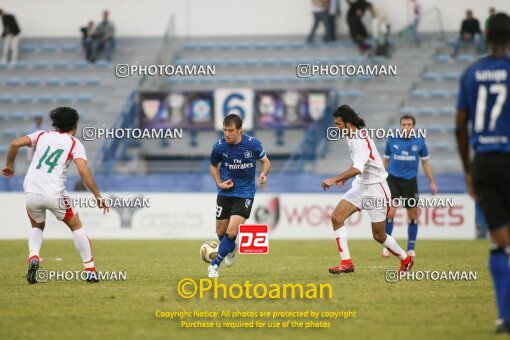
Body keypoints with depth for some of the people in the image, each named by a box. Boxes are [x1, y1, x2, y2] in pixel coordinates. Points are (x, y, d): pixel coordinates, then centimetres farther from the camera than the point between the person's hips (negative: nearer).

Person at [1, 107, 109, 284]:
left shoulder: (42, 135, 15)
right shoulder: (75, 144, 6)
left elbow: (15, 144, 2)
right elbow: (84, 172, -9)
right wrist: (98, 196, -5)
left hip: (31, 192, 3)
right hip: (54, 194, -3)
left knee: (37, 226, 28)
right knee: (76, 226, 18)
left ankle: (33, 257, 0)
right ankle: (90, 270, 16)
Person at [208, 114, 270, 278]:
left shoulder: (253, 144, -14)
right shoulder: (219, 146, -11)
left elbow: (265, 161, 4)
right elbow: (214, 166, 9)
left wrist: (263, 174, -17)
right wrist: (219, 183, -7)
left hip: (245, 193, -2)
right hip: (225, 193, 2)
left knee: (232, 231, -15)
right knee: (221, 231, 10)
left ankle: (215, 264, 0)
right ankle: (231, 249, 45)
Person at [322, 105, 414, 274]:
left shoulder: (360, 141, -24)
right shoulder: (352, 137, 5)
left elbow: (358, 169, -37)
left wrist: (334, 179, -42)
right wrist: (344, 177, 19)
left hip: (375, 188, -9)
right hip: (360, 186, 9)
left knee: (379, 235, 2)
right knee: (336, 217, -10)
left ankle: (405, 259, 26)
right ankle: (346, 262, -10)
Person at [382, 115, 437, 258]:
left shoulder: (419, 142, -1)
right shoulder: (392, 141, -1)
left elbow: (425, 162, 9)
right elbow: (386, 160, 10)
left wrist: (432, 182, 5)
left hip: (410, 181, 1)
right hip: (393, 180, -1)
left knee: (413, 215, 3)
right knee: (390, 213, -13)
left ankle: (411, 248, 15)